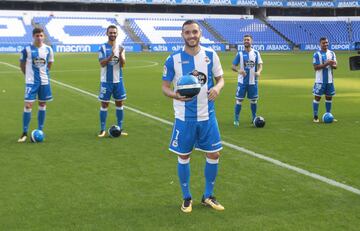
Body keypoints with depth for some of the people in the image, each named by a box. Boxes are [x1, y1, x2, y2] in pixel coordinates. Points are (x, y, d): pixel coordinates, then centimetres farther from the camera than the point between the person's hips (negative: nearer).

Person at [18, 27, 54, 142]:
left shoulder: (48, 49, 0)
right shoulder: (27, 49, -7)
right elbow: (22, 64, 5)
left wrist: (44, 73, 9)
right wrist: (28, 75, 5)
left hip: (44, 81, 3)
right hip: (31, 81, -3)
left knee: (42, 104, 9)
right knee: (28, 105, -8)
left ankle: (40, 131, 20)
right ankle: (25, 133, 0)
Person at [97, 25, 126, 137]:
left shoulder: (120, 47, 5)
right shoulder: (103, 47, -3)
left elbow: (122, 64, -4)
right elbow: (102, 63, -14)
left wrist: (120, 54, -22)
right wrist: (111, 55, -28)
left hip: (118, 80, 3)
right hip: (106, 81, -3)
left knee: (119, 103, 8)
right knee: (104, 104, 1)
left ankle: (120, 128, 18)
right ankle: (102, 129, 7)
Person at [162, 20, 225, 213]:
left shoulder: (211, 55, -1)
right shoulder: (173, 59, -6)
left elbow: (220, 79, 9)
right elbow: (165, 86, -1)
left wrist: (217, 88, -15)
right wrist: (175, 95, -23)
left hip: (207, 115, 2)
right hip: (184, 117, -2)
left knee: (214, 154, 5)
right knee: (183, 156, 6)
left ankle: (208, 196, 25)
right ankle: (187, 197, 25)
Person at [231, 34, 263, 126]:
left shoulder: (256, 53, 4)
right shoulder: (240, 53, 0)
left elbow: (260, 65, 2)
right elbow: (233, 66, -1)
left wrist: (259, 71, -21)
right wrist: (238, 70, -23)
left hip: (253, 81, 1)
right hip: (242, 81, -1)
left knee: (253, 100, 9)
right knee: (239, 100, -3)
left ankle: (254, 118, 24)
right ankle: (236, 119, 5)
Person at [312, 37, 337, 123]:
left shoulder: (332, 53, 8)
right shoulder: (316, 54, -7)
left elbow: (335, 66, 5)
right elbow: (315, 67, -14)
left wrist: (332, 64, -17)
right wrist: (326, 64, -23)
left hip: (330, 80, 5)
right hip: (320, 80, -5)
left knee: (329, 97, 11)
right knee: (317, 97, -3)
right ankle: (315, 116, 3)